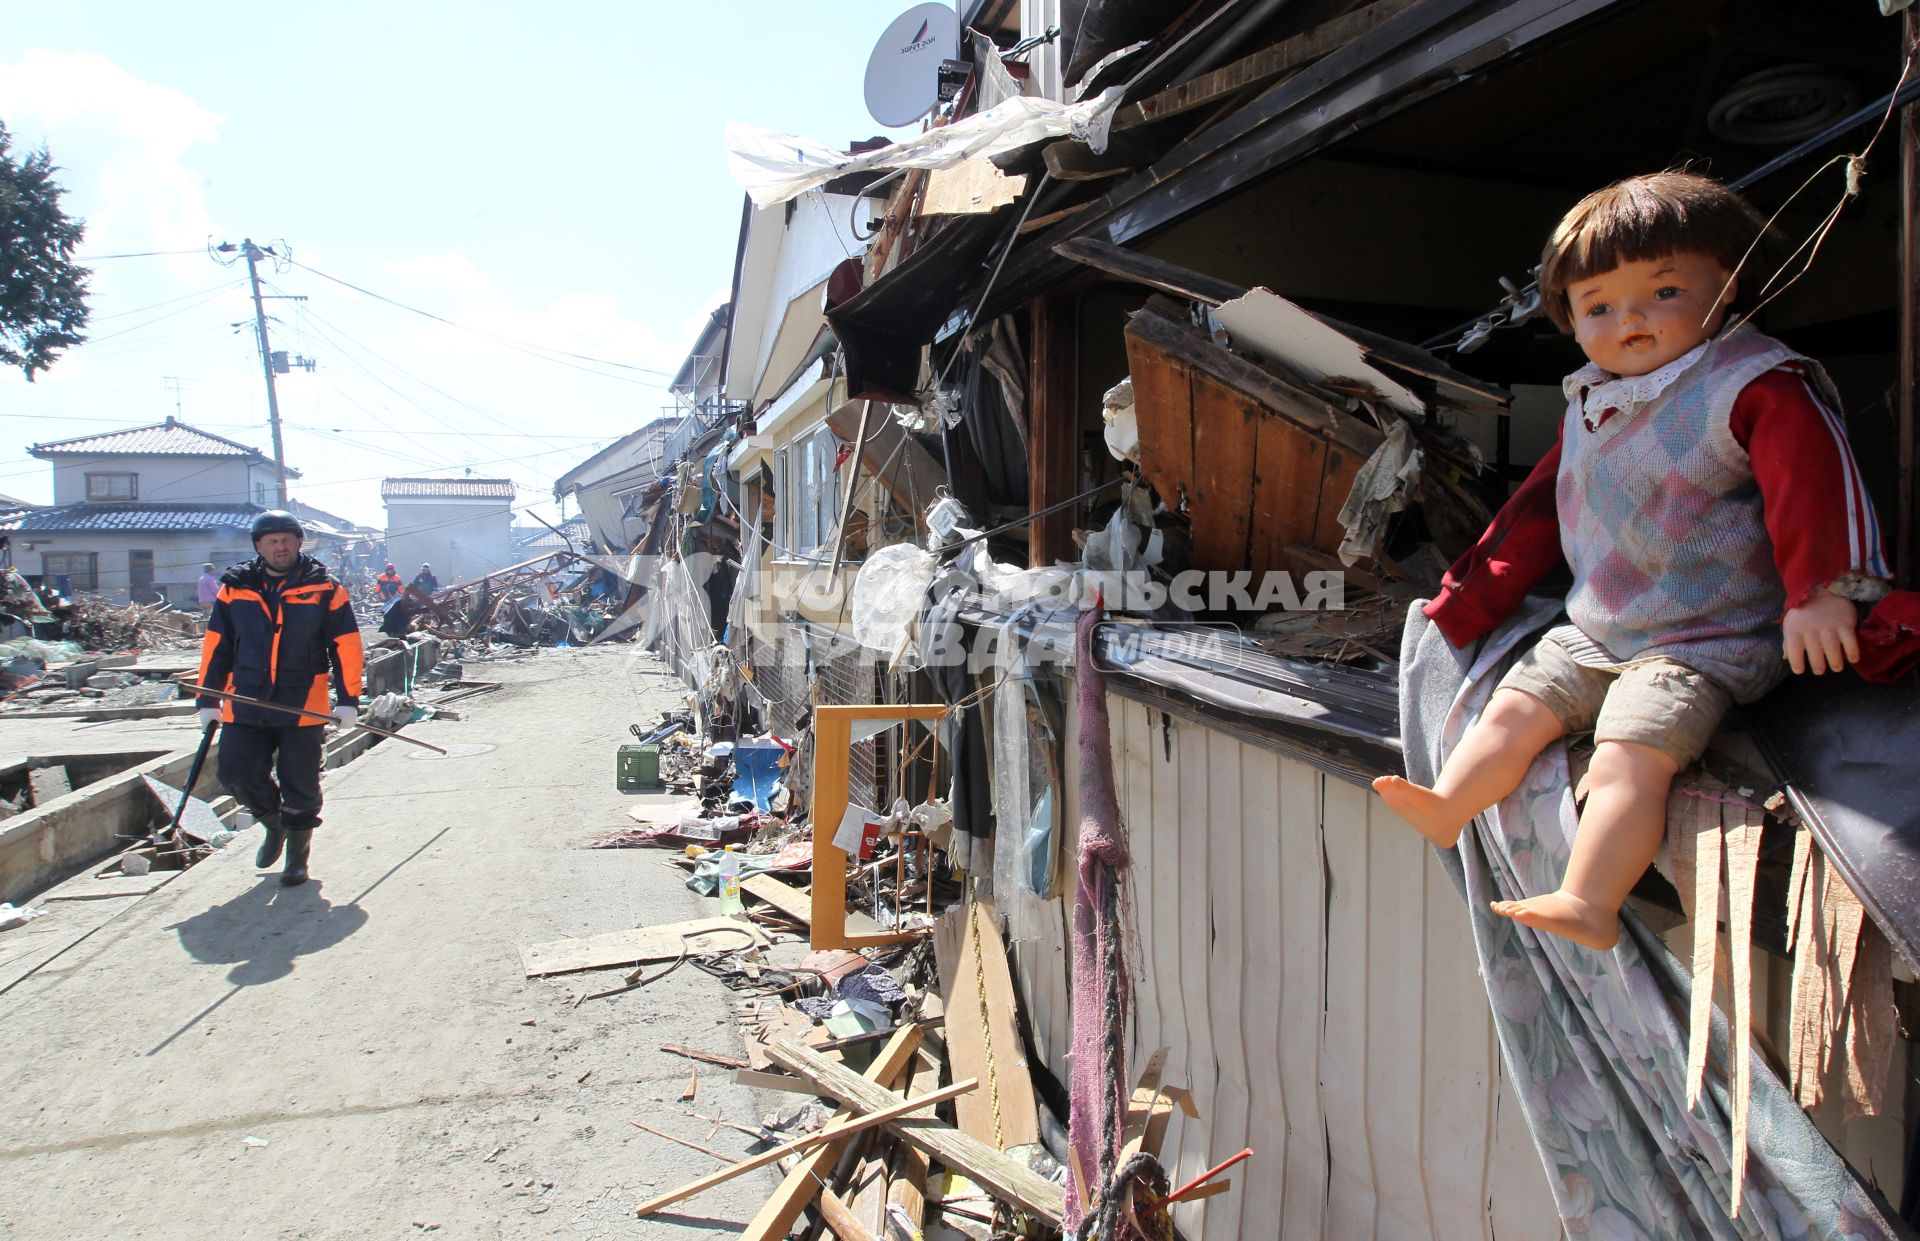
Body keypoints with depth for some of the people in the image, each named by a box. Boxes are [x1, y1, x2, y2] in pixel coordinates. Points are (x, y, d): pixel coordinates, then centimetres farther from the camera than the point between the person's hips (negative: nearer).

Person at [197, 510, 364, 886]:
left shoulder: (324, 590, -1)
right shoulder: (234, 589, 6)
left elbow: (346, 645, -1)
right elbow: (215, 646, 10)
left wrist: (348, 699, -6)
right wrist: (208, 699, 7)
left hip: (304, 706, -2)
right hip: (245, 705, 3)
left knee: (300, 784, 5)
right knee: (238, 774, 1)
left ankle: (297, 856, 23)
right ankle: (274, 823, 31)